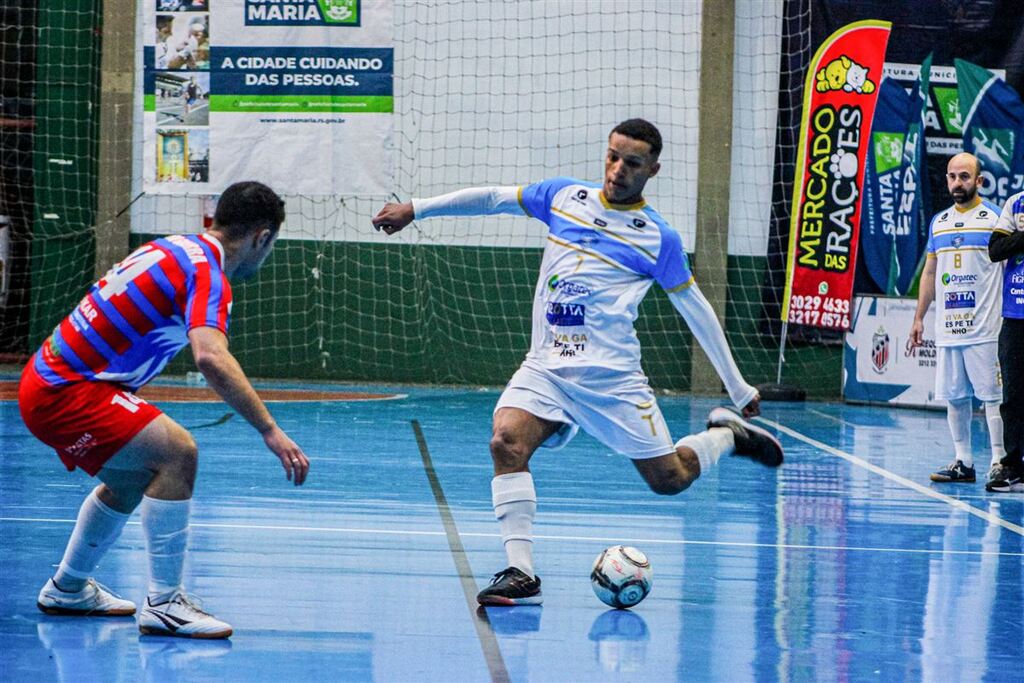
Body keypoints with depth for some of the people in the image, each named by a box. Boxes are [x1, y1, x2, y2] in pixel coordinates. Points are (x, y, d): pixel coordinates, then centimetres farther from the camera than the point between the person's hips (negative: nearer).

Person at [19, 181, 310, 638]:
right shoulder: (206, 271, -16)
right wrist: (270, 431, -36)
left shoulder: (177, 248, 13)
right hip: (64, 392, -10)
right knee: (176, 453, -19)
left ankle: (68, 590, 42)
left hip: (48, 378, 10)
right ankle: (163, 604, -17)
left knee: (136, 476, 25)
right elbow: (210, 358, -34)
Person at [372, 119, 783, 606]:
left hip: (612, 377, -2)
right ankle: (521, 574, -26)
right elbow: (492, 199, 16)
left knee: (669, 480, 1)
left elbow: (695, 309, 7)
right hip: (545, 367, 2)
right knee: (506, 441, -25)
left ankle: (726, 435, 33)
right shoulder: (564, 196, 7)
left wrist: (739, 388, 10)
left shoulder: (659, 238, 0)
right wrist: (416, 209, 12)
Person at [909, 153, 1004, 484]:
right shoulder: (938, 223, 15)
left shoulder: (994, 218, -2)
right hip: (947, 328, 6)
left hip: (984, 329, -6)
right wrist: (919, 317, 18)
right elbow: (930, 273, 21)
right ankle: (963, 462, 14)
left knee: (992, 395, -6)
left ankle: (999, 461, -5)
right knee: (954, 396, 8)